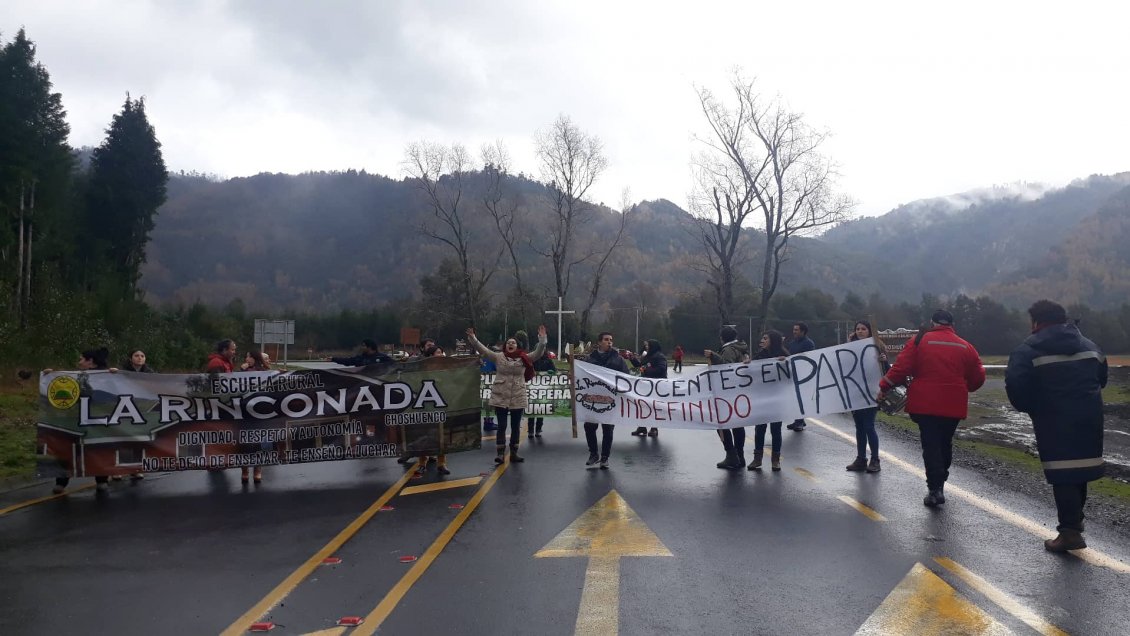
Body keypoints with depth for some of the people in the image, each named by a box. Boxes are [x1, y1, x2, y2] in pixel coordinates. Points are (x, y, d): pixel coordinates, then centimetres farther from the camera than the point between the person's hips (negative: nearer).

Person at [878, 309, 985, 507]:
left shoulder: (920, 341, -4)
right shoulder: (965, 347, 6)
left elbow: (901, 368, -9)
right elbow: (977, 378, 9)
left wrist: (884, 387, -1)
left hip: (925, 404, -3)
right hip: (953, 406, 3)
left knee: (930, 444, 1)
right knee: (945, 443, 18)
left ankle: (935, 489, -6)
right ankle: (940, 484, 27)